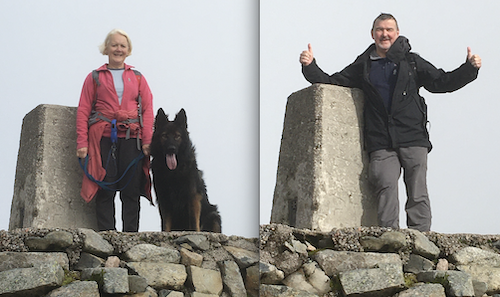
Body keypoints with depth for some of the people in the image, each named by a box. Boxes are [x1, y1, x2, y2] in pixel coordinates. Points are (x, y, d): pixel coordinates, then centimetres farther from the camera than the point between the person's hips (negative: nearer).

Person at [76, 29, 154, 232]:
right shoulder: (95, 77, 12)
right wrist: (82, 143, -4)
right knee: (105, 189, -5)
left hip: (131, 139, 1)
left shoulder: (137, 78, 16)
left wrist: (147, 141, -4)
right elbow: (83, 111, 7)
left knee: (131, 190, -1)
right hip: (103, 139, -1)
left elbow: (148, 109, 9)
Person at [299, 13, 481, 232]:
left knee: (418, 194, -6)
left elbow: (442, 82, 17)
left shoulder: (411, 62, 16)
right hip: (381, 144, 0)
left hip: (413, 139, 0)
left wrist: (470, 68, 6)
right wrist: (310, 66, 7)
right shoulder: (362, 66, 18)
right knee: (386, 187, -15)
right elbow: (331, 82, 21)